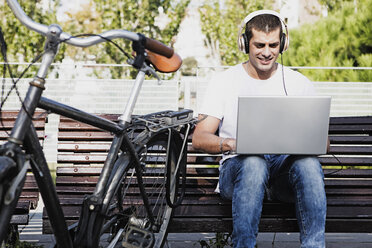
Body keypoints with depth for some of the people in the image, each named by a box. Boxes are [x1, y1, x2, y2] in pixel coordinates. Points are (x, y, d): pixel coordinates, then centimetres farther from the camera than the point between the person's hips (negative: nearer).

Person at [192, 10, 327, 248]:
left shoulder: (300, 83, 12)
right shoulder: (224, 81, 7)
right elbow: (199, 139, 0)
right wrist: (231, 144, -22)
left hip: (286, 166, 2)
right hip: (238, 167, -1)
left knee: (309, 163, -33)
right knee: (254, 163, -37)